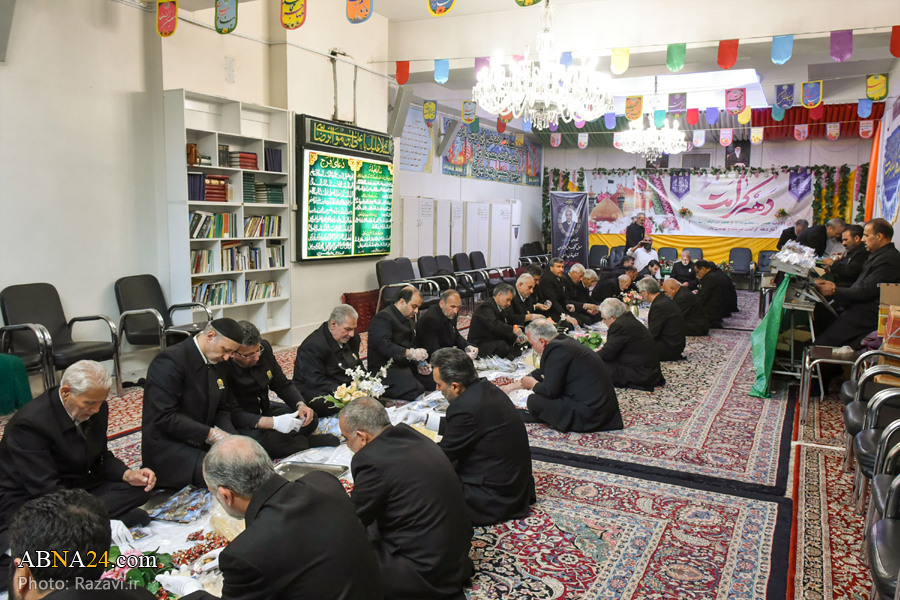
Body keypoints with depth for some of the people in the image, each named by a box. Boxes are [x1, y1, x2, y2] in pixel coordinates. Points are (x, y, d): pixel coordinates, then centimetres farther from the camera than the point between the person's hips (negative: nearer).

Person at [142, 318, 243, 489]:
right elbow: (165, 417, -24)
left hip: (202, 442, 8)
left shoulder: (218, 363, 6)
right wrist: (210, 433, -23)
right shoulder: (170, 361, -19)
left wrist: (228, 437, -9)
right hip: (168, 447, -8)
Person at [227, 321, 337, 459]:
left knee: (311, 418, -6)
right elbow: (231, 414, -28)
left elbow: (282, 384, 5)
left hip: (264, 410, 7)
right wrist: (272, 422, -38)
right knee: (264, 440, -35)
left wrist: (300, 405, -15)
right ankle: (310, 442, -11)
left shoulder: (264, 347, -6)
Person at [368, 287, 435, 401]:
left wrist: (419, 364, 2)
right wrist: (409, 353, -40)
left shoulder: (407, 319, 20)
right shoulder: (383, 318, -12)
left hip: (404, 365, 9)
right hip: (385, 369, -9)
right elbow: (383, 344, -29)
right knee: (417, 391, -29)